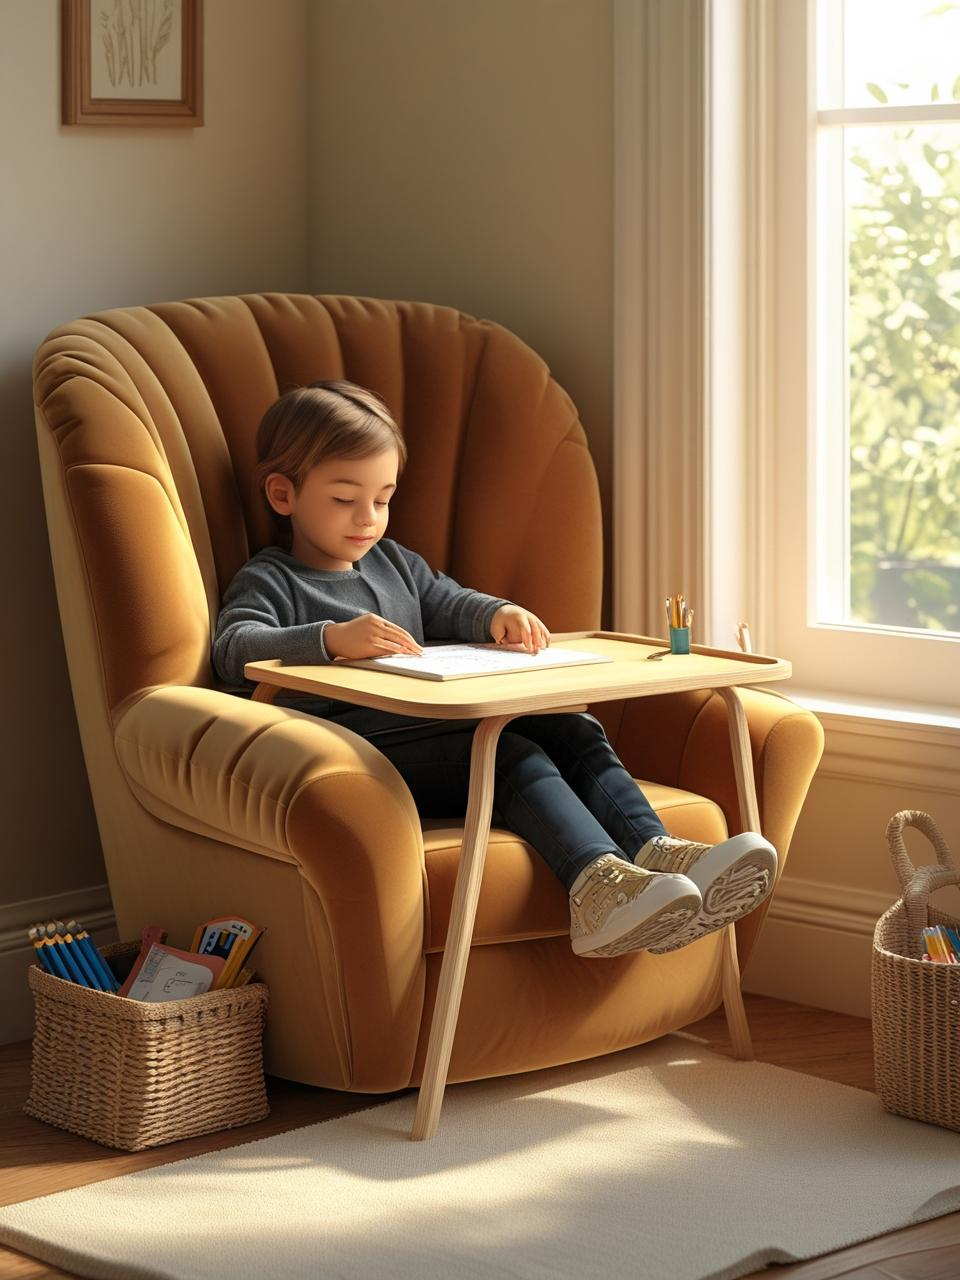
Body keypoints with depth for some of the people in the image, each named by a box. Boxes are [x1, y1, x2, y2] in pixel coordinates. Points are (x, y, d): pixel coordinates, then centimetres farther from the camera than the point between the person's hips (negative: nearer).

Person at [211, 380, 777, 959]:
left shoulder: (394, 562, 27)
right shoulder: (269, 580, 2)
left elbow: (448, 604, 28)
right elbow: (233, 650, -16)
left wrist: (498, 615, 1)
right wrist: (333, 638, -34)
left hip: (433, 731, 8)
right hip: (365, 752, -8)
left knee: (573, 730, -12)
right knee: (510, 750, -30)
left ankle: (654, 851, -31)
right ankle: (598, 884, -51)